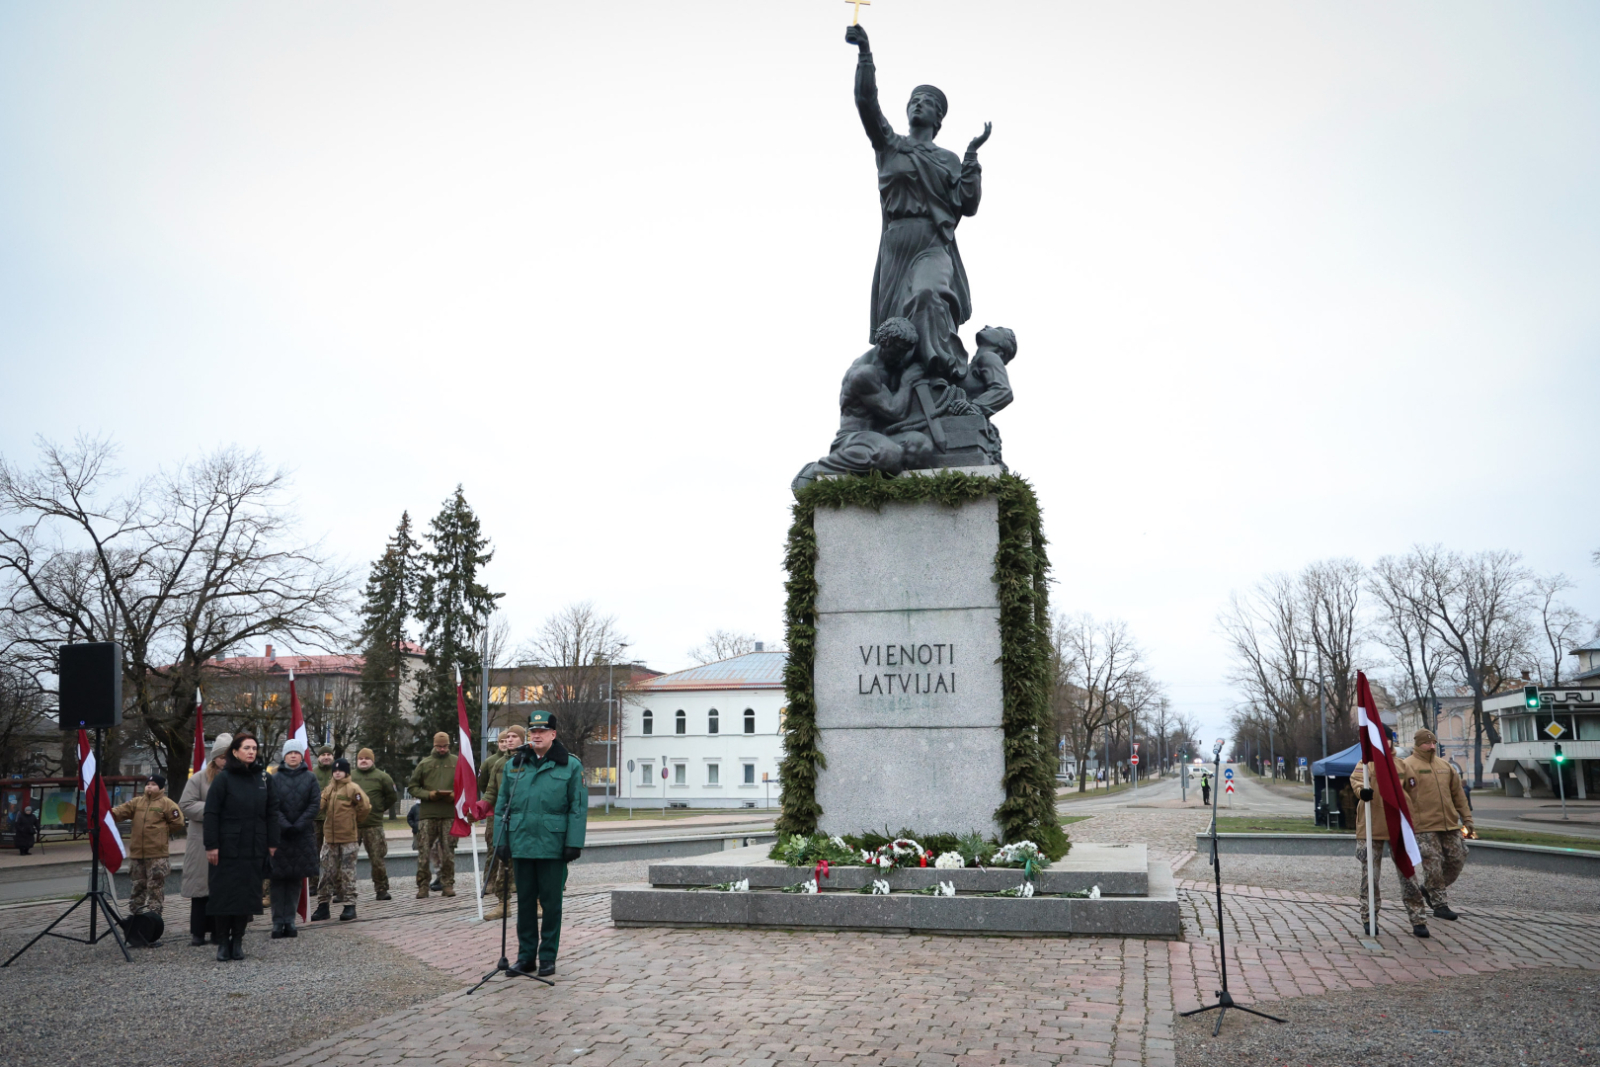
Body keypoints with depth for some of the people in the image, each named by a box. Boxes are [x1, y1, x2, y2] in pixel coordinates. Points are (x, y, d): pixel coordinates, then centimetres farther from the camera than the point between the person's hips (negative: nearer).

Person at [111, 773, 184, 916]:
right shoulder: (137, 802, 12)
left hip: (157, 853, -5)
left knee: (155, 885, -1)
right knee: (138, 884, 16)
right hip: (137, 851, 5)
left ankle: (153, 912, 4)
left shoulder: (166, 803, -3)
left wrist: (162, 831, 1)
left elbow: (178, 821, -4)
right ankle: (134, 912, 25)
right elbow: (121, 811, 0)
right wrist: (110, 813, -19)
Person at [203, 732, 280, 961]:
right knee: (224, 893, 0)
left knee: (248, 894, 4)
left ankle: (237, 940, 14)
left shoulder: (265, 778, 8)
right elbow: (211, 813, -4)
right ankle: (223, 940, 11)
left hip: (255, 848, 3)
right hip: (228, 847, -3)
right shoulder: (224, 778, -1)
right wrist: (211, 845, -9)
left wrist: (272, 843, 5)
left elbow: (272, 812, 10)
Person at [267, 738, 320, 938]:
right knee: (278, 878, -1)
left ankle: (289, 921, 10)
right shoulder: (275, 779, 4)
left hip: (303, 835, 1)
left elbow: (315, 804, -1)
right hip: (279, 835, -1)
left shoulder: (310, 778, 5)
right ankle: (278, 922, 3)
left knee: (296, 879, 4)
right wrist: (285, 825, -15)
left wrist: (299, 825, -12)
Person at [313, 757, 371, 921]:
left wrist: (353, 821, 3)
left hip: (348, 838, -6)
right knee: (328, 872, 10)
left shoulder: (352, 788, -8)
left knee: (347, 872, -2)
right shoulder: (329, 788, 10)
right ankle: (323, 905, 17)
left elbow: (365, 807, -8)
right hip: (330, 836, 6)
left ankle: (349, 905, 3)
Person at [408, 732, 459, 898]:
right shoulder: (424, 764, 9)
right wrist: (428, 794, -8)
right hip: (427, 814, 0)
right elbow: (411, 786, 8)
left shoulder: (458, 763, 8)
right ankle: (422, 886, 5)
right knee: (424, 851, -2)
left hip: (450, 814, 0)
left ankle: (448, 884, 12)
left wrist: (456, 795, -10)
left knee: (448, 851, 4)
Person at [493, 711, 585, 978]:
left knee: (551, 902, 4)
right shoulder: (513, 766, 9)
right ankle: (525, 956, 20)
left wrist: (574, 843, -9)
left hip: (553, 845, -3)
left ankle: (548, 957, 15)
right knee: (525, 900, 10)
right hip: (521, 844, 3)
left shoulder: (570, 766, 0)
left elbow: (578, 807, -3)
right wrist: (501, 840, 4)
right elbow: (502, 805, 11)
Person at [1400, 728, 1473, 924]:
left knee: (1457, 860, 8)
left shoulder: (1445, 766, 16)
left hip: (1449, 825, 6)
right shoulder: (1407, 766, -5)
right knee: (1433, 865, -5)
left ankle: (1429, 889, 27)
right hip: (1424, 827, -6)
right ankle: (1440, 904, 6)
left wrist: (1466, 817, 15)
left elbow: (1458, 794, 20)